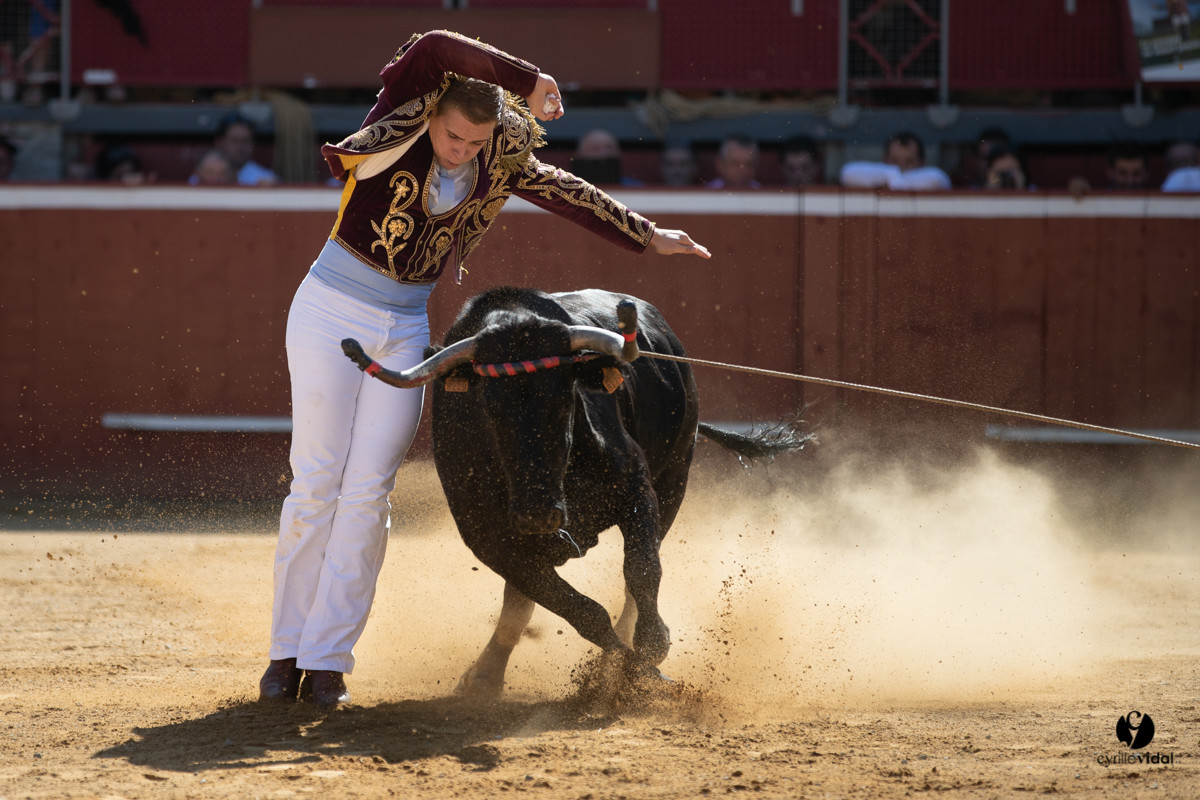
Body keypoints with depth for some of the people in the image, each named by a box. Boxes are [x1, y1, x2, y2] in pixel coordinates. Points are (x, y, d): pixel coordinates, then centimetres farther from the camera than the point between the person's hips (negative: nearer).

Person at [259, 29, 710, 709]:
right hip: (331, 311, -4)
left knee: (368, 492, -4)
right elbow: (435, 49, -30)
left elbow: (568, 192, 15)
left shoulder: (498, 163, 0)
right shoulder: (399, 127, -13)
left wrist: (647, 237, 23)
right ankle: (286, 652, 5)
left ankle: (327, 659, 0)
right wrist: (528, 80, -29)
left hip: (406, 328, 4)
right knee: (317, 481, -5)